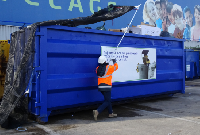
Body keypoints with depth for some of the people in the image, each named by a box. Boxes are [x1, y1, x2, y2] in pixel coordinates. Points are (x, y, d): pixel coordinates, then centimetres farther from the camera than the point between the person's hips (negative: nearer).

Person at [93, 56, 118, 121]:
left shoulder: (98, 68, 4)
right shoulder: (108, 67, -9)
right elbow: (116, 67, 9)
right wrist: (114, 62, 30)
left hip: (100, 86, 7)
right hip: (106, 87, -7)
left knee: (108, 100, 20)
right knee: (107, 102, -2)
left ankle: (110, 113, 28)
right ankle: (97, 111, -20)